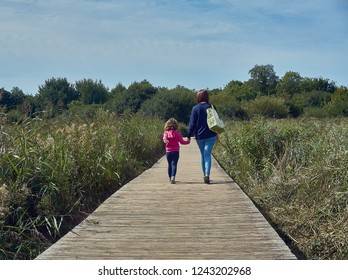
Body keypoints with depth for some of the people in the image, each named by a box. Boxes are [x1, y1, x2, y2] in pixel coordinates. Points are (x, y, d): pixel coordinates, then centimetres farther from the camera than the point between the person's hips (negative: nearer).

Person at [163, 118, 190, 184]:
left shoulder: (166, 133, 3)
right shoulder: (177, 133, 0)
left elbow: (164, 138, -17)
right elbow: (182, 141, 2)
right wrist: (187, 141, 18)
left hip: (168, 151, 2)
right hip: (175, 151, -2)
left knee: (169, 164, 14)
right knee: (174, 164, -6)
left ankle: (170, 178, 23)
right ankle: (173, 177, -26)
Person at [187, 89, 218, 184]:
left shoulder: (195, 108, -5)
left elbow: (192, 123, -5)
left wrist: (189, 136, 0)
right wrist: (216, 133, 21)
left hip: (199, 136, 0)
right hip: (210, 135, 0)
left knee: (203, 155, 14)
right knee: (207, 155, -6)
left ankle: (205, 175, 22)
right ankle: (207, 174, -24)